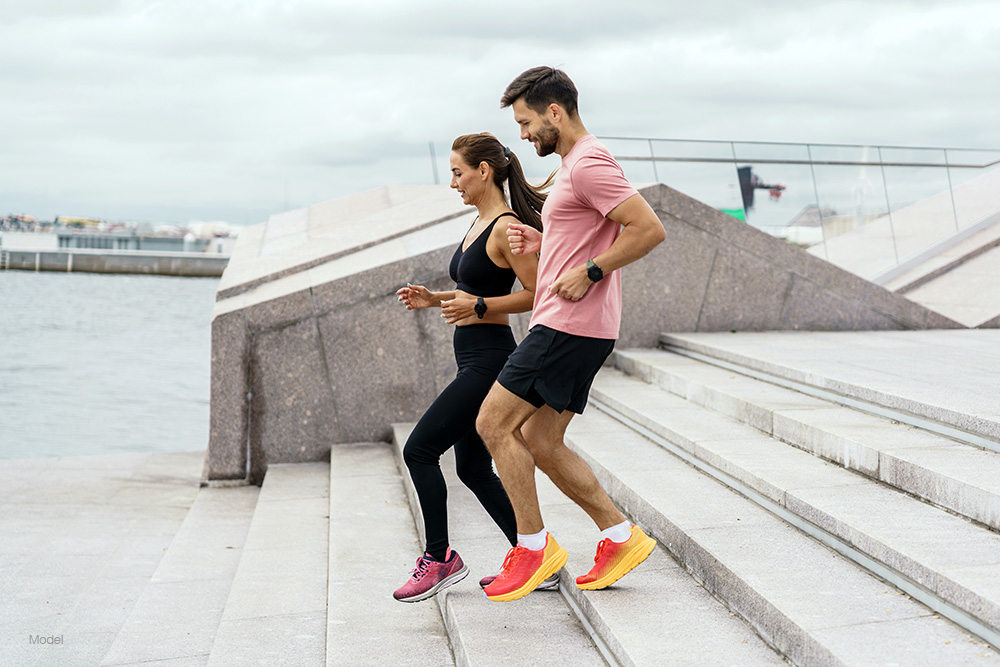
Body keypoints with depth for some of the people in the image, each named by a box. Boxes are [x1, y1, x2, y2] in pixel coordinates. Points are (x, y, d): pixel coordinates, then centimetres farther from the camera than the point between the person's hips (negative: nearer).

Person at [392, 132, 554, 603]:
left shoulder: (506, 228, -14)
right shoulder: (478, 225, 15)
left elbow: (537, 294, -17)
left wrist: (478, 307, -22)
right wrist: (435, 299, 12)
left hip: (489, 359, -10)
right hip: (474, 360, 10)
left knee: (419, 450, -8)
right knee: (474, 469, 13)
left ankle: (440, 558, 4)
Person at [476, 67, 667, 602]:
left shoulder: (589, 165, -14)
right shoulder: (575, 165, 20)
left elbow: (650, 229, -21)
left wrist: (589, 272, -19)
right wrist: (539, 243, 12)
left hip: (570, 326, -11)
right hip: (568, 328, 11)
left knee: (494, 423, -6)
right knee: (540, 444, 11)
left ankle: (534, 546, 2)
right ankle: (620, 537, 16)